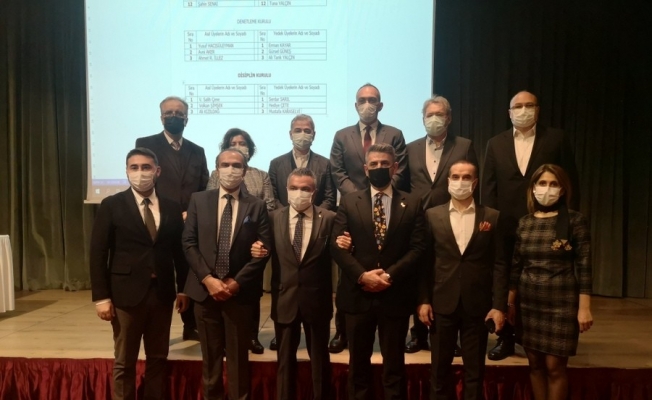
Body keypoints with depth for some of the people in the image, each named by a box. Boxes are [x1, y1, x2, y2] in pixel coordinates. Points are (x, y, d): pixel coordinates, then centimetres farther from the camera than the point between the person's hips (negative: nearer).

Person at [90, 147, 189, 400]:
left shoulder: (171, 208, 6)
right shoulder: (111, 206, -3)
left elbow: (178, 251, 9)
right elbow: (98, 254, -5)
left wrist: (183, 289, 8)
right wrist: (101, 297, -9)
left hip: (162, 293, 3)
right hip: (127, 293, -3)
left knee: (158, 359, 13)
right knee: (124, 363, 10)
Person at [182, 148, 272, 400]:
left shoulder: (257, 206, 1)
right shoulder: (199, 200, 4)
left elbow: (265, 249, -4)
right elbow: (188, 243, -1)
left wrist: (237, 282, -12)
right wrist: (207, 279, -11)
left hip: (239, 291, -1)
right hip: (205, 288, 1)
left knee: (238, 356, 10)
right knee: (210, 355, 14)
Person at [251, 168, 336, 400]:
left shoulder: (329, 219, -5)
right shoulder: (274, 218, 0)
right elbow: (268, 254, 1)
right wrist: (257, 251, -21)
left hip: (317, 300, -1)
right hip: (284, 299, 1)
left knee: (320, 358, 18)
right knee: (285, 359, 18)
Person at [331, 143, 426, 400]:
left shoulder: (412, 204, 4)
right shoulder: (349, 202, 4)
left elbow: (418, 248, -4)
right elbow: (337, 246, -3)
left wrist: (389, 274, -15)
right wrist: (362, 275, -16)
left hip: (395, 295, 0)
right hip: (358, 294, 1)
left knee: (394, 362, 13)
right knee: (358, 362, 15)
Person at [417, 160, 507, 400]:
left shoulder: (492, 217, 2)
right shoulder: (432, 215, 3)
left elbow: (499, 265, 0)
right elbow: (425, 261, 1)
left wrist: (499, 305, -6)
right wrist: (423, 300, -3)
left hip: (477, 305, 0)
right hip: (442, 303, 1)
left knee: (475, 370, 12)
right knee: (440, 368, 12)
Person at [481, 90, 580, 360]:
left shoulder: (556, 139, 2)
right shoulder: (496, 143, 7)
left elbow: (571, 182, 1)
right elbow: (488, 186, 3)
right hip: (506, 226, 2)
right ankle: (506, 339, 23)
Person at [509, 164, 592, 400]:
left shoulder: (575, 221, -6)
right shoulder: (524, 223, 5)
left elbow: (584, 266, -8)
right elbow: (516, 265, 8)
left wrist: (584, 308, -12)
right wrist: (510, 303, 9)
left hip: (561, 303, -4)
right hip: (528, 303, 4)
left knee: (555, 367, 1)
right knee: (535, 364, 11)